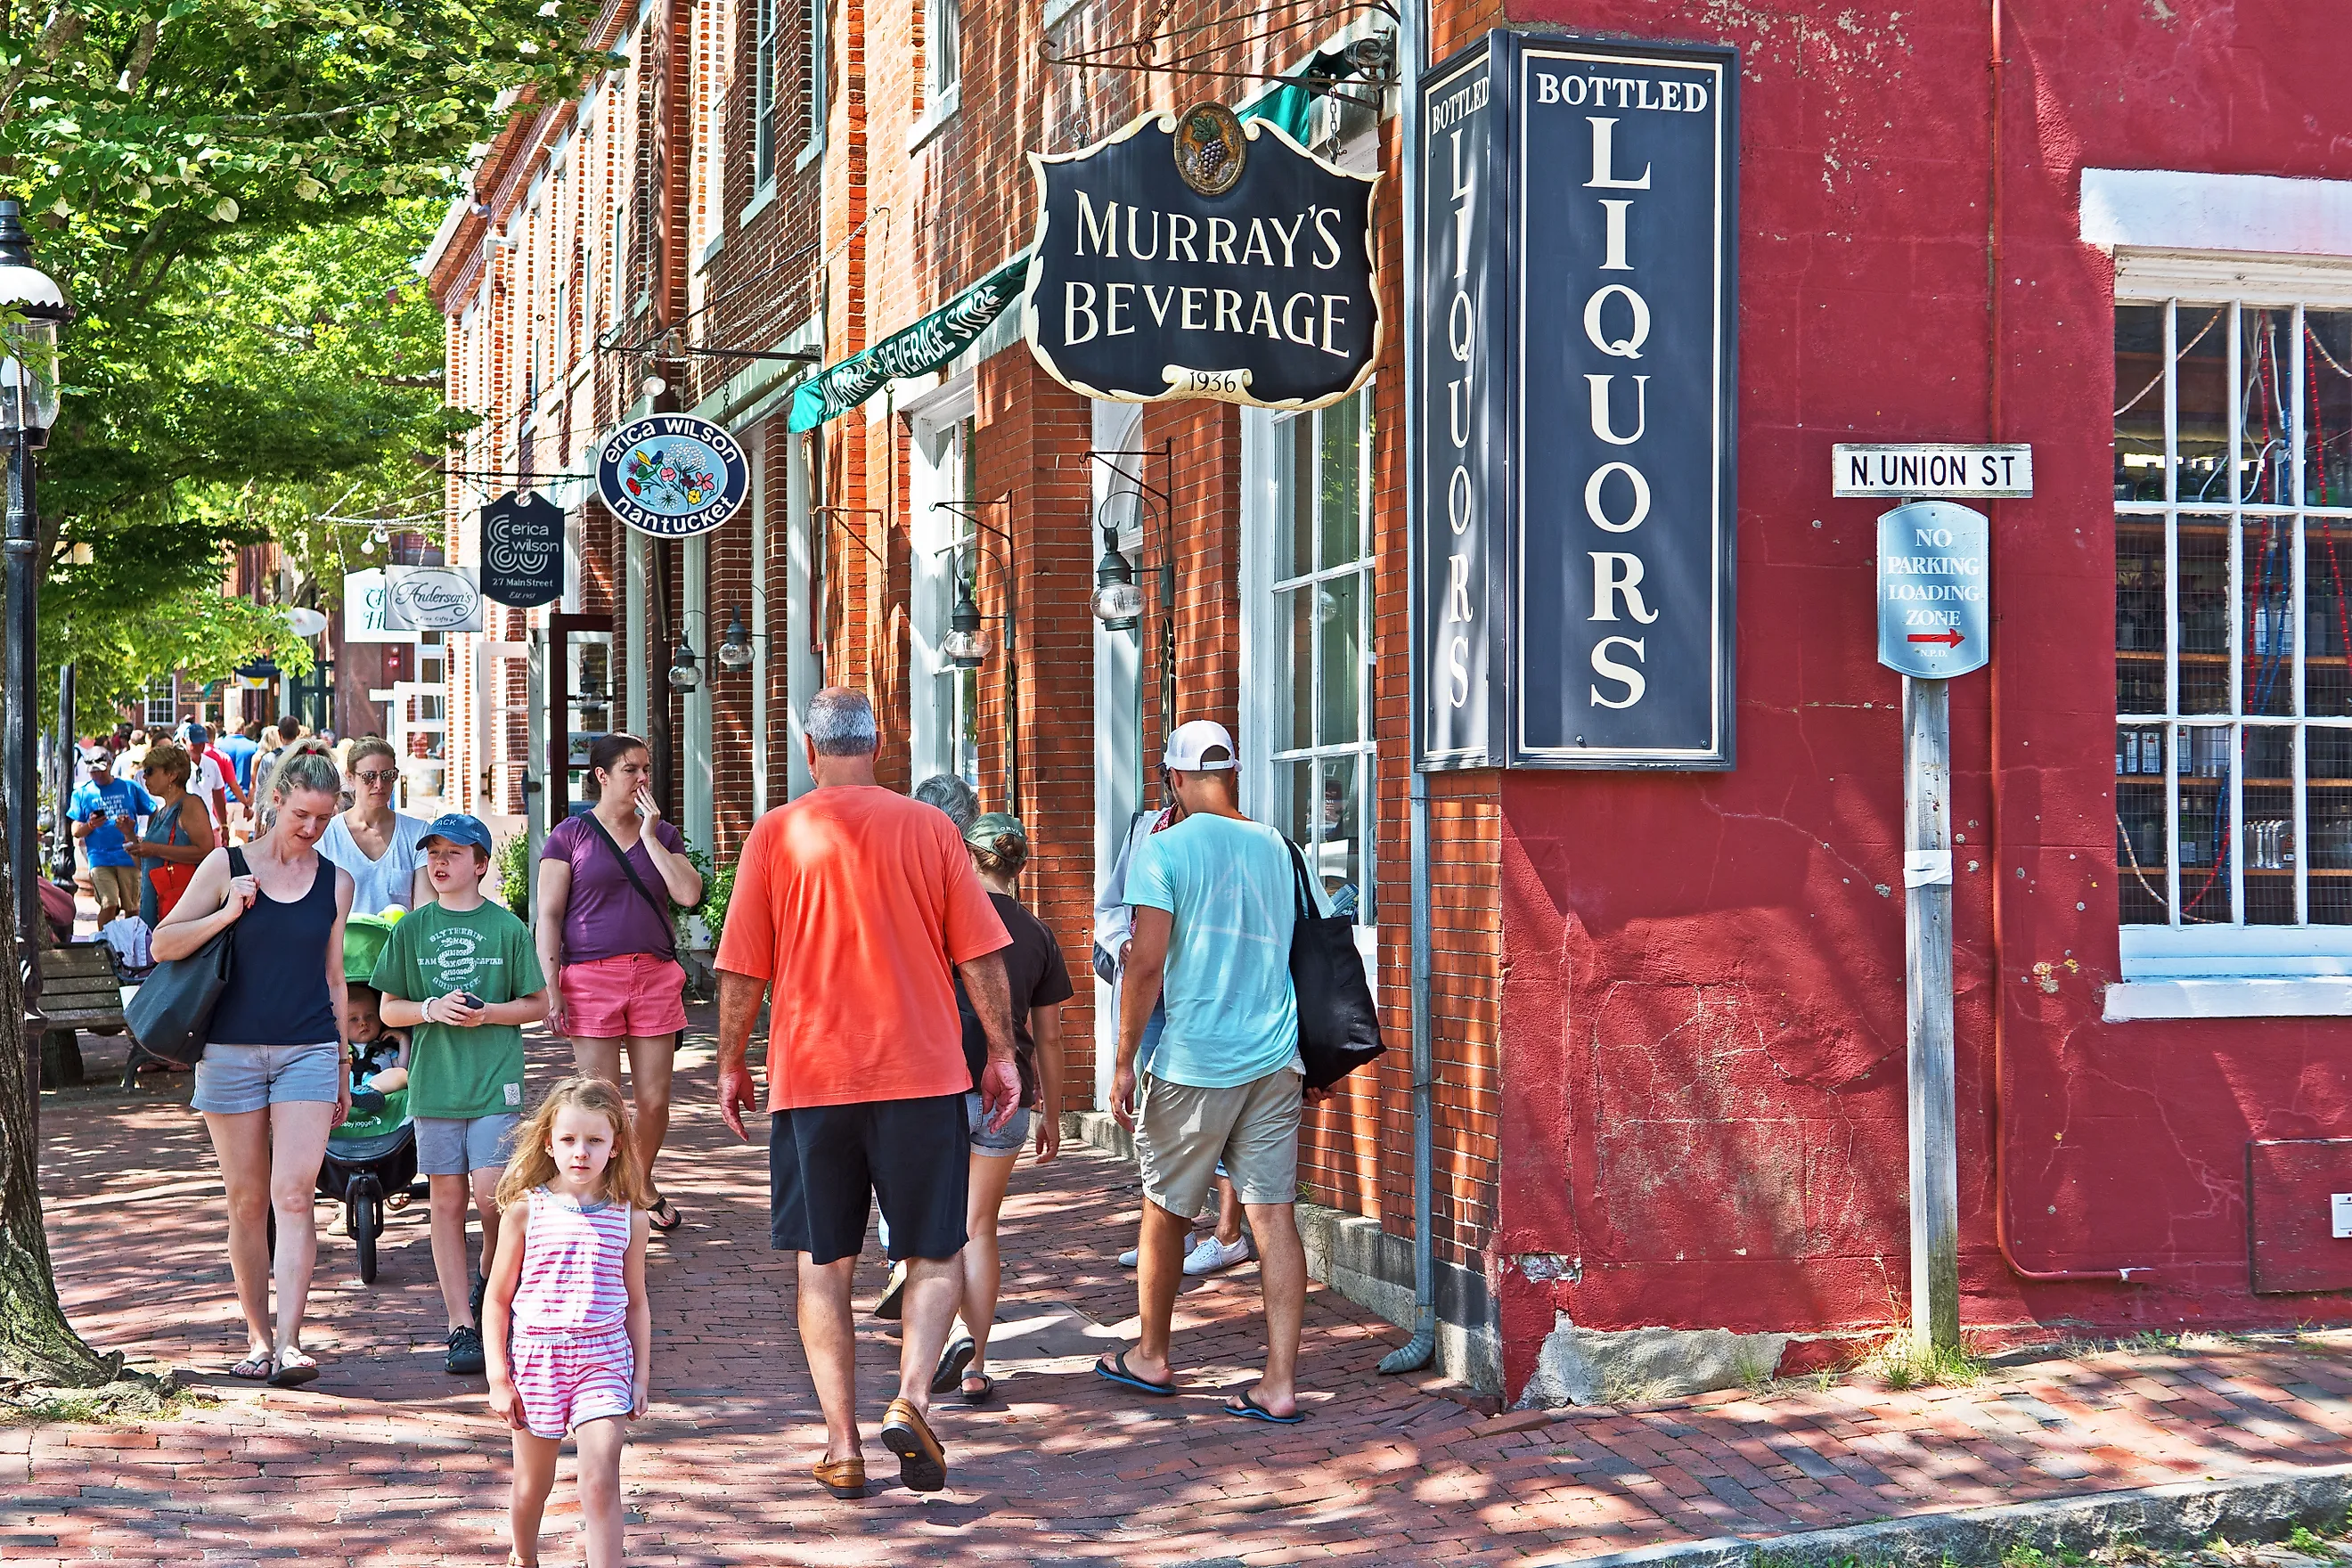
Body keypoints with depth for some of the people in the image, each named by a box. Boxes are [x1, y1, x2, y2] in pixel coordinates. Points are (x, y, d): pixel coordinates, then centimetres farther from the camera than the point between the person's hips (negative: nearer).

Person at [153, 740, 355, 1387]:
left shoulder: (335, 883, 9)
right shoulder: (228, 865, 2)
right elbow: (163, 943, 2)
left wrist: (342, 1070, 15)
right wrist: (227, 914, -13)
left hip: (308, 1051, 0)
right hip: (232, 1049, 0)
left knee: (294, 1195, -11)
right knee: (247, 1201, 5)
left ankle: (288, 1343, -16)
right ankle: (257, 1337, 15)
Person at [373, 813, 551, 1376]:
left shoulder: (506, 927, 1)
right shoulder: (411, 931, 6)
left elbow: (538, 1004, 6)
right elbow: (389, 1011, 9)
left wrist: (488, 1013, -11)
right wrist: (431, 1009, -10)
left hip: (496, 1082, -2)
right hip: (433, 1085, 2)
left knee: (490, 1194, -11)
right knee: (447, 1202, 3)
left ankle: (492, 1282, 18)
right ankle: (462, 1327, 7)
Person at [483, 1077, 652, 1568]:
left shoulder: (628, 1216, 1)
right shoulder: (525, 1210, -4)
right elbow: (497, 1299, 1)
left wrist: (642, 1375, 6)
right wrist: (498, 1378, -2)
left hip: (605, 1358, 0)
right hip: (537, 1358, 0)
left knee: (600, 1481, -14)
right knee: (531, 1487, 15)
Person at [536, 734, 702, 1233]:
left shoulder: (664, 834, 13)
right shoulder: (570, 836, 4)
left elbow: (689, 893, -3)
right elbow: (548, 915, 0)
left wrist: (649, 834, -3)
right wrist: (551, 987, -8)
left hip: (655, 975, 3)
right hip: (591, 977, -3)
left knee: (654, 1099, 4)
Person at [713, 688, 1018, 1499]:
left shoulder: (776, 834, 0)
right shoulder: (929, 828, 0)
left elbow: (741, 970, 1)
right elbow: (982, 956, 1)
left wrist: (731, 1064, 14)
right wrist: (1002, 1054, 11)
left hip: (810, 1077, 0)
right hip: (922, 1075, 0)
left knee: (824, 1266, 10)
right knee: (936, 1255, 12)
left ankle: (842, 1445, 7)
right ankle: (910, 1399, -9)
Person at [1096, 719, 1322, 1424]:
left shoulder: (1164, 850, -8)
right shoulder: (1277, 849, 7)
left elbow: (1147, 964, -13)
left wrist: (1124, 1063, -6)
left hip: (1193, 1062, -4)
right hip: (1275, 1059, 4)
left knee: (1165, 1209, 13)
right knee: (1275, 1214, 2)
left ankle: (1151, 1357, 28)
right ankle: (1280, 1383, -1)